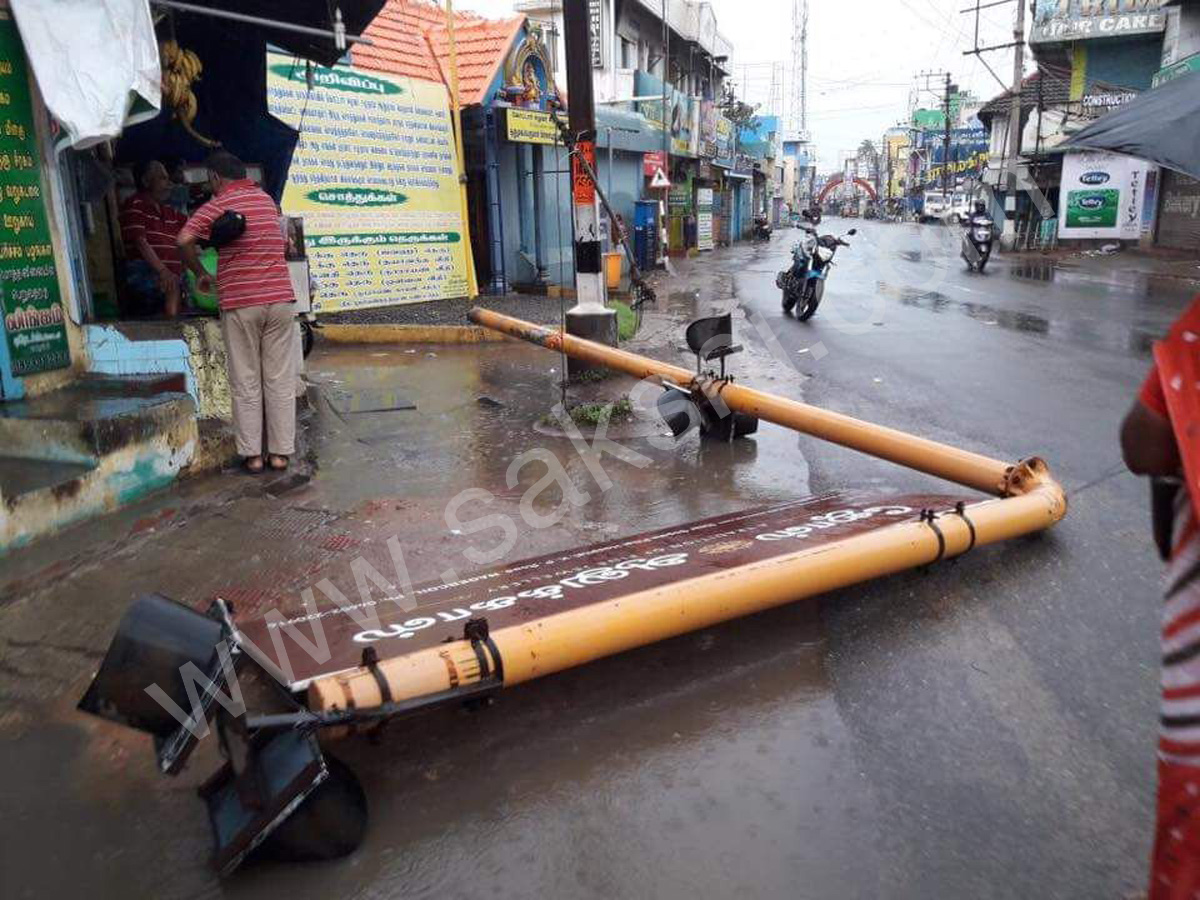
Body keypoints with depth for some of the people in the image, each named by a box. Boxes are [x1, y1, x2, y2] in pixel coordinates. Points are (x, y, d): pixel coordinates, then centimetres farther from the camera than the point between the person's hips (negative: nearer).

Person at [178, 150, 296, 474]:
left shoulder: (217, 205, -1)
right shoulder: (267, 199, 14)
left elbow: (185, 240, -13)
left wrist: (200, 273, 3)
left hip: (239, 302, -3)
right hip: (279, 298, 3)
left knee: (246, 383, 4)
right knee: (280, 380, 6)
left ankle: (252, 454, 7)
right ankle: (280, 452, 9)